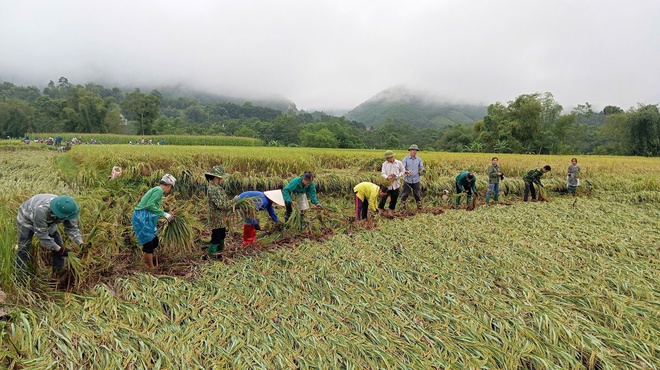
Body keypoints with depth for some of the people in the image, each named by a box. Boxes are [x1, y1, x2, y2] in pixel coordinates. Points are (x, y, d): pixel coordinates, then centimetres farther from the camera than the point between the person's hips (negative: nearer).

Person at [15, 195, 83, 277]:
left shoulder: (67, 210, -31)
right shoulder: (41, 210, -46)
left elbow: (72, 228, -19)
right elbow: (41, 234, -36)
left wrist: (81, 244, -33)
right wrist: (60, 250, -37)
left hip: (48, 222, 4)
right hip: (27, 219, -4)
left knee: (59, 246, -2)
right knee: (24, 250, -14)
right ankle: (19, 275, 1)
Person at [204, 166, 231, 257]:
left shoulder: (217, 187, 10)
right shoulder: (212, 189, -22)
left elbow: (224, 201, 18)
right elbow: (220, 204, -26)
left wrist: (231, 203, 3)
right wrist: (232, 204, -17)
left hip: (221, 218, 10)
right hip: (216, 219, -10)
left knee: (222, 235, 22)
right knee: (216, 236, 0)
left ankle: (220, 250, 37)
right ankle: (212, 253, 13)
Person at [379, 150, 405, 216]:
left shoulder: (399, 163, -1)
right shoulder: (385, 164, -1)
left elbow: (403, 171, 8)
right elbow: (383, 173, -4)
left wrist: (396, 176, -9)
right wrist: (387, 177, -26)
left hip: (395, 184, 1)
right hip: (387, 184, -1)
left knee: (394, 199, 9)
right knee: (384, 198, -4)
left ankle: (390, 211, 23)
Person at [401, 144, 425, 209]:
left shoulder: (419, 159, 4)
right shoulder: (405, 159, -4)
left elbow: (421, 167, 8)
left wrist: (422, 171, -16)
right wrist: (407, 172, -31)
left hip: (416, 180, 2)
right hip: (407, 180, -2)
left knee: (417, 194, 11)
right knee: (405, 194, 4)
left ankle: (419, 206, 24)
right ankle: (402, 205, 17)